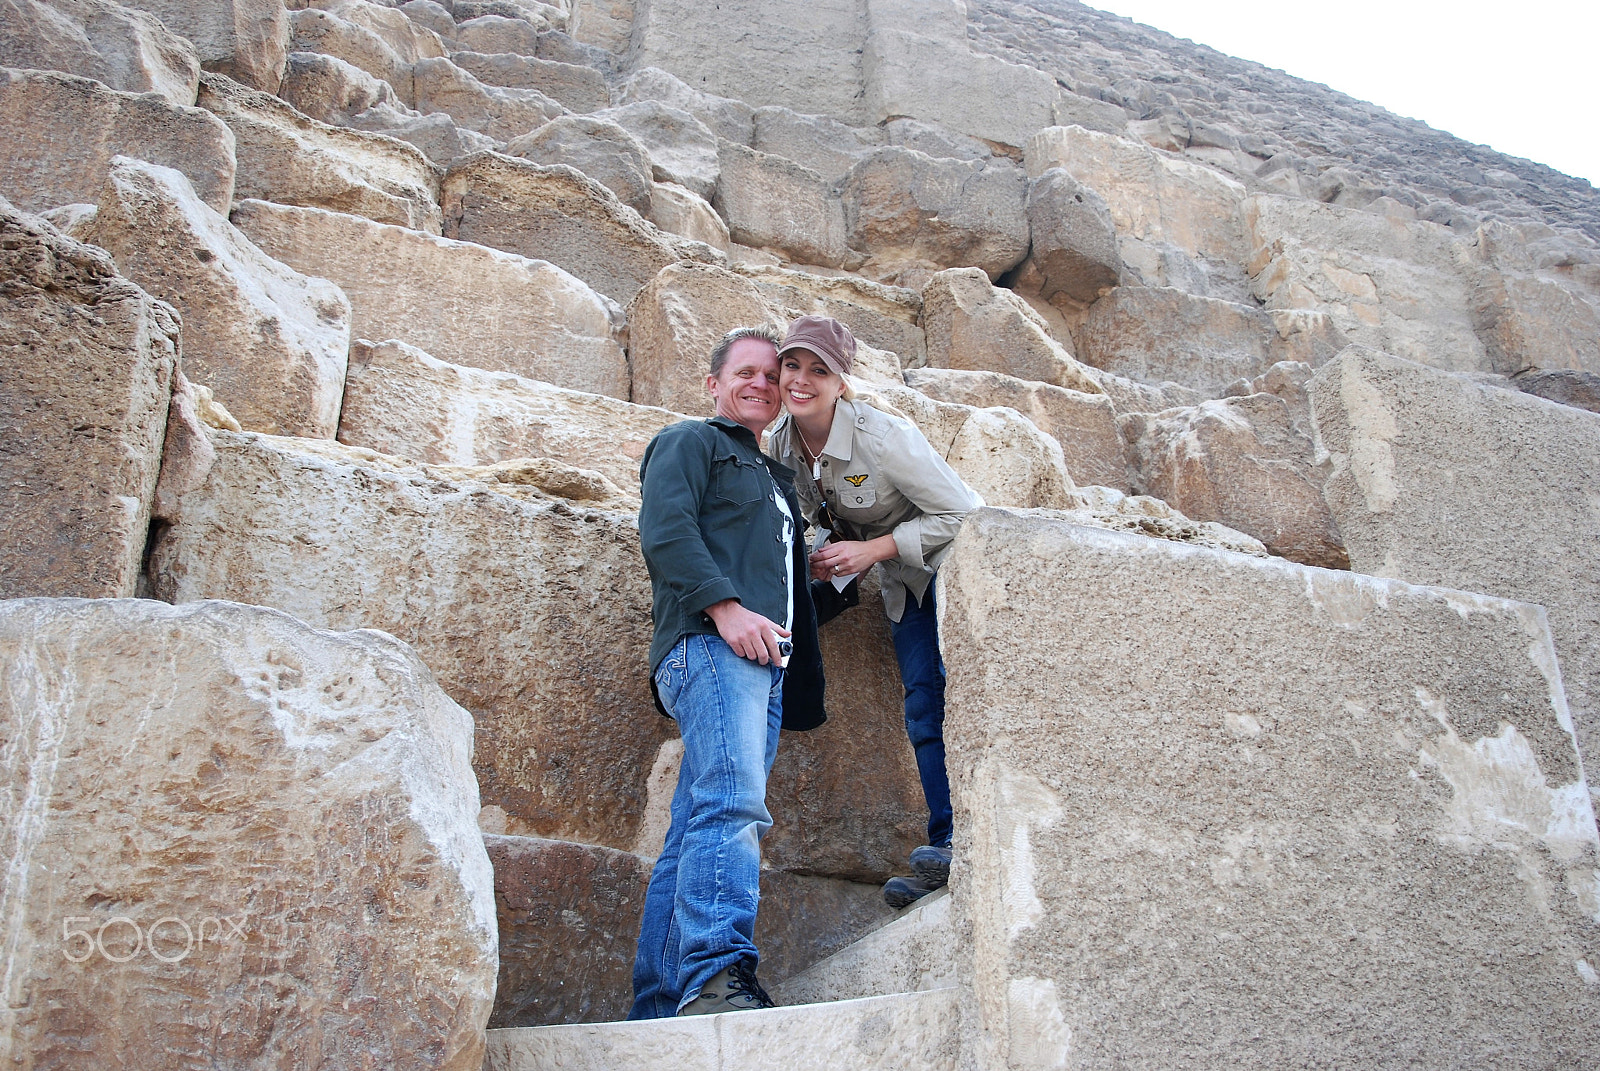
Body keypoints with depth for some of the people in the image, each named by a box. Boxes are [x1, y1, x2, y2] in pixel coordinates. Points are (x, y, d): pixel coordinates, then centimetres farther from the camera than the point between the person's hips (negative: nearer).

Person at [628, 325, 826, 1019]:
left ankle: (658, 1011, -3)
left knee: (696, 834, 0)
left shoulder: (773, 476, 35)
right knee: (732, 803, -27)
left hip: (764, 662, 8)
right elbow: (665, 530, -8)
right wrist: (726, 606, -19)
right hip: (709, 644, -8)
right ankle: (717, 974, -37)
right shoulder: (688, 442, 10)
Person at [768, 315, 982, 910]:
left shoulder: (881, 435, -30)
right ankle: (950, 847, 0)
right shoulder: (782, 445, -9)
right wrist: (828, 556, -11)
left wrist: (872, 549, -26)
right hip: (904, 580, 7)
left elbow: (959, 513, -24)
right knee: (924, 705, 1)